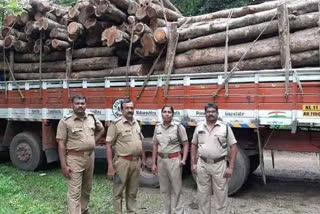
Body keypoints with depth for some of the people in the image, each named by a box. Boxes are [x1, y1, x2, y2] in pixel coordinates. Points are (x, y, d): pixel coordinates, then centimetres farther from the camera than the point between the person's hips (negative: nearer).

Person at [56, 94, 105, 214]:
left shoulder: (92, 118, 5)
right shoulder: (65, 122, -11)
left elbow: (101, 129, 25)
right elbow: (61, 144, -12)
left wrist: (94, 141, 9)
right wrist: (64, 165, -17)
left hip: (90, 157, 6)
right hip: (74, 159, -6)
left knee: (87, 188, 19)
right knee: (74, 192, -5)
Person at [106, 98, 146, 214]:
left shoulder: (136, 124, 12)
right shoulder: (116, 124, -8)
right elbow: (109, 146, -10)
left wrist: (143, 158, 17)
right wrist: (110, 165, -16)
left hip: (136, 162, 6)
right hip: (122, 162, -6)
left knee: (132, 192, 16)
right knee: (118, 192, 5)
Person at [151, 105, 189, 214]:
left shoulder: (178, 127, -6)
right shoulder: (157, 127, 6)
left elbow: (186, 144, -3)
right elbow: (155, 146, 10)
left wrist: (183, 160, -14)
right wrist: (154, 163, 8)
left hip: (174, 160, -4)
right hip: (161, 160, 4)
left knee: (176, 188, 2)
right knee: (164, 189, 13)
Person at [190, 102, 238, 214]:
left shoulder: (225, 127, -3)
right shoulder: (199, 127, 5)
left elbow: (233, 147, -3)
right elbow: (194, 145, 12)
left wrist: (230, 167, -9)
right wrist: (193, 164, 5)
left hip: (219, 165, -2)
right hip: (202, 165, 3)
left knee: (221, 195, 4)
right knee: (203, 194, 11)